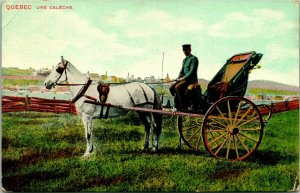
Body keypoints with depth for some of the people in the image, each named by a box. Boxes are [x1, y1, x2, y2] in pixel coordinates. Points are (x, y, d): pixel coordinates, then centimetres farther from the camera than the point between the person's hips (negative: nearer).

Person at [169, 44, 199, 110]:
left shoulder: (194, 58, -6)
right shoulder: (184, 60, 21)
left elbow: (192, 71, -16)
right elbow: (182, 71, 21)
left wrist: (184, 78, -20)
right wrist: (179, 77, 2)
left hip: (191, 79, -9)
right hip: (184, 78, 9)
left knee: (178, 87, -28)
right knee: (172, 87, -6)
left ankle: (184, 106, -21)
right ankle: (177, 105, -2)